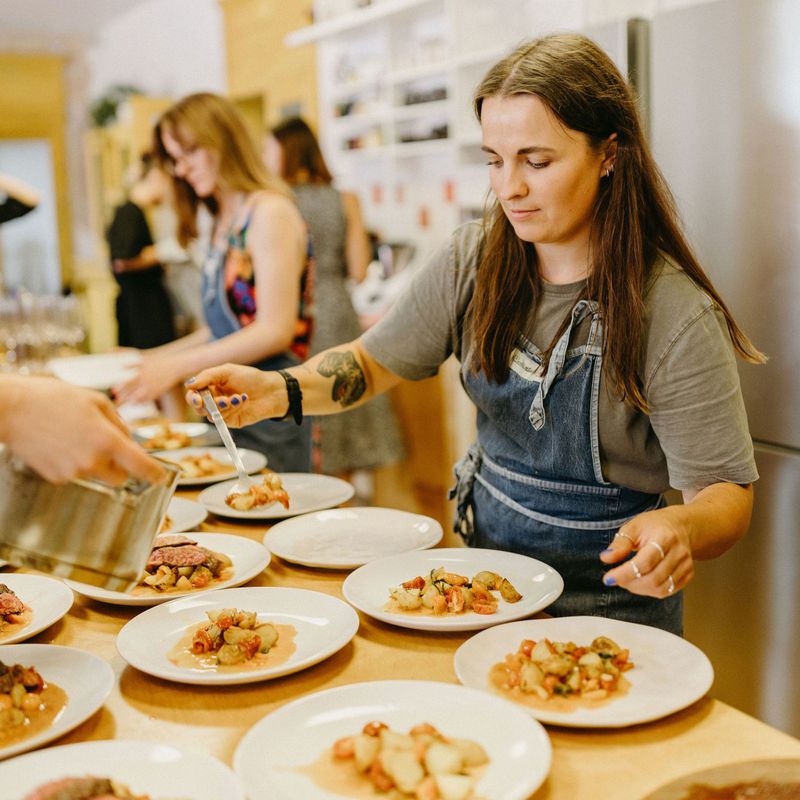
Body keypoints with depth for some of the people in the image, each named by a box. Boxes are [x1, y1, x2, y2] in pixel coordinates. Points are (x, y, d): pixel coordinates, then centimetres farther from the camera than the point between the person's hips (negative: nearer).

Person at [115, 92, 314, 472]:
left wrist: (177, 366, -20)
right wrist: (150, 359, 13)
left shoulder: (270, 212, -11)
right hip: (226, 407, 7)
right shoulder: (224, 224, 13)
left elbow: (275, 331, -18)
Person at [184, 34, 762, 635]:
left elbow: (729, 494, -14)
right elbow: (374, 361, 5)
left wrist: (679, 529, -37)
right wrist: (283, 391, -14)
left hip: (607, 602, -3)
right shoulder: (475, 260, -4)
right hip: (487, 570, 4)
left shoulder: (676, 317, -19)